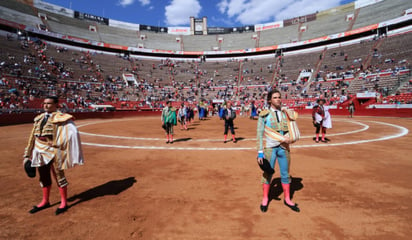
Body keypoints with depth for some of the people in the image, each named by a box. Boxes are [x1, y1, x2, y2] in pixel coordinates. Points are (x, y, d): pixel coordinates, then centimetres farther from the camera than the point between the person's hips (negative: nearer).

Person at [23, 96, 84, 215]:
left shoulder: (61, 118, -9)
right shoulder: (39, 118, 13)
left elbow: (73, 132, -20)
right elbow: (33, 137, 15)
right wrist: (27, 155, 14)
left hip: (54, 151, -7)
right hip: (40, 152, 7)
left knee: (59, 175, 3)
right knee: (44, 176, 18)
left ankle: (64, 203, 18)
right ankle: (45, 201, 36)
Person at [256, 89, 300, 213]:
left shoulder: (286, 113, 7)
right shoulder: (264, 114, -5)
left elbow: (290, 130, 10)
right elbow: (260, 134, -7)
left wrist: (287, 138, -12)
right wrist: (260, 153, -11)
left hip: (284, 148, 4)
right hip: (269, 148, -3)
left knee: (285, 174, 12)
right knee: (268, 174, 6)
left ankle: (287, 199, 31)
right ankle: (265, 199, 26)